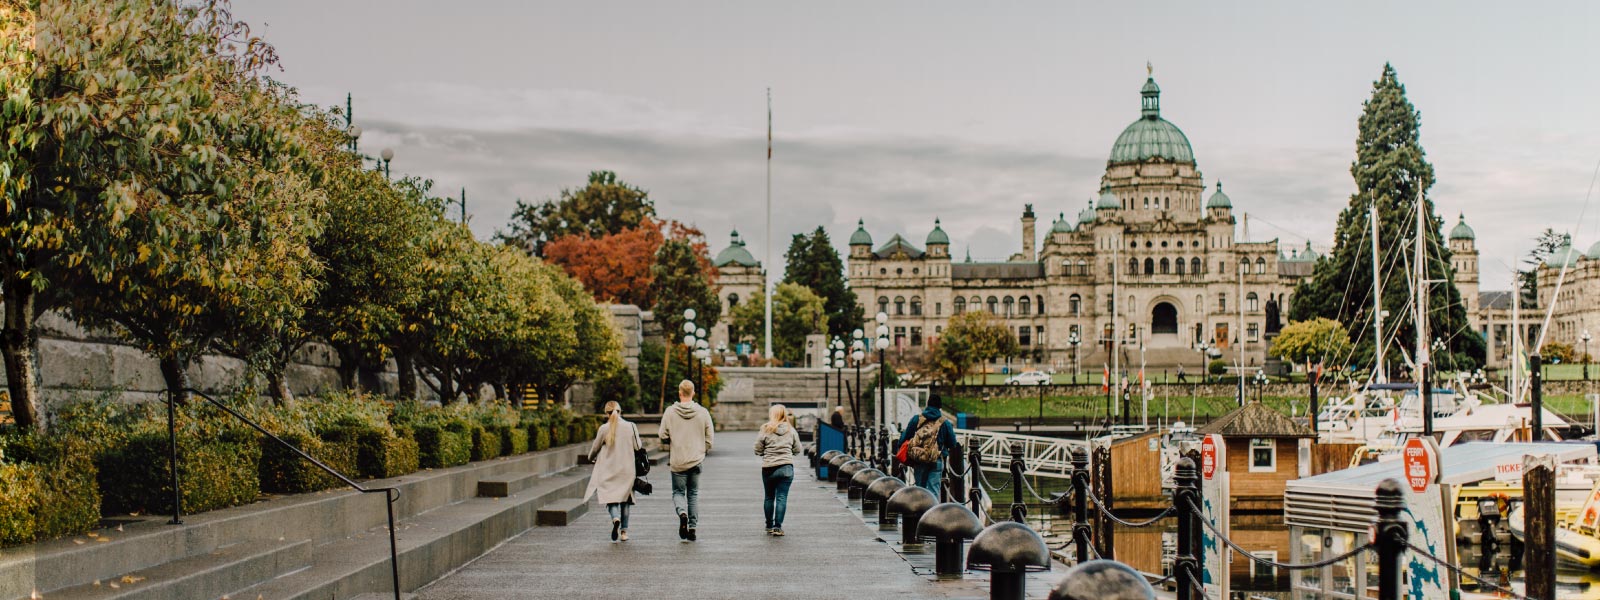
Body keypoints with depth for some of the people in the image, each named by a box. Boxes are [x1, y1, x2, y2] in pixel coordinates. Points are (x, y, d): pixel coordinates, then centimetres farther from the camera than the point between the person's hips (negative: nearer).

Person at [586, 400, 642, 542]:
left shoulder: (604, 429, -7)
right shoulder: (631, 427, -3)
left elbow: (595, 448, 5)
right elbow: (638, 447, 1)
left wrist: (592, 458, 26)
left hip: (609, 471, -2)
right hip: (627, 470, 2)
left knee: (610, 498, 0)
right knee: (624, 499, 14)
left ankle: (616, 518, -30)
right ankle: (624, 531, 14)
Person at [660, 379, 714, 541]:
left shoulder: (670, 412, -6)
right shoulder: (703, 412, -2)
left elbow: (663, 436, -4)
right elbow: (709, 440, 0)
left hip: (677, 461, -1)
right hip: (696, 461, 2)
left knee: (678, 492, 11)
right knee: (693, 494, 13)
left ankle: (682, 512, -18)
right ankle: (693, 527, 10)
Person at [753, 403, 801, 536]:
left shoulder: (766, 430, -6)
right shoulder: (791, 430, 1)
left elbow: (758, 450, -3)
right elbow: (797, 449, 7)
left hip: (768, 469, 0)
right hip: (786, 468, 0)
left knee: (769, 497, 13)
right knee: (782, 498, 1)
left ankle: (769, 526, 21)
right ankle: (778, 526, -3)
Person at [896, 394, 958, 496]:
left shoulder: (916, 419, 2)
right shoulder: (945, 422, 0)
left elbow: (905, 438, 6)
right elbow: (952, 444, 6)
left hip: (918, 460, 2)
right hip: (936, 461, -1)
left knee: (920, 487, 14)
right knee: (933, 489, -2)